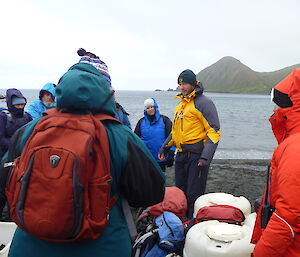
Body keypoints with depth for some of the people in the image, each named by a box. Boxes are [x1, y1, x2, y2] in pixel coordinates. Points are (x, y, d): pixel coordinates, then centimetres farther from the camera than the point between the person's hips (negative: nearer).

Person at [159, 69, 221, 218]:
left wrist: (206, 157, -23)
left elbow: (214, 131, -16)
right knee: (180, 192, 17)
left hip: (196, 155, -8)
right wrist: (165, 147, 22)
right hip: (181, 155, 8)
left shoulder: (204, 103, -10)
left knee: (194, 196, -2)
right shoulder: (181, 104, 16)